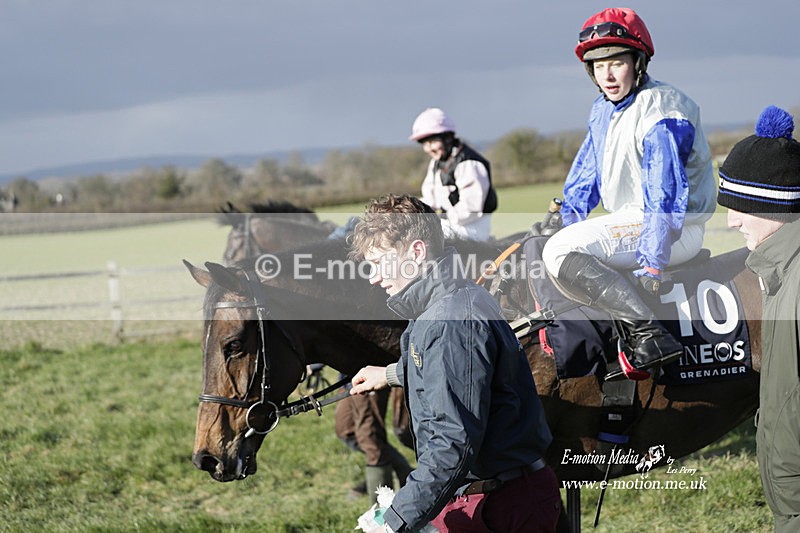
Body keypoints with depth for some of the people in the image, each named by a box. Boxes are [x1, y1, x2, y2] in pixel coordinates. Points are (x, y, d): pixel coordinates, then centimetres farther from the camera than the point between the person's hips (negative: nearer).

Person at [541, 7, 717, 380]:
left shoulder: (659, 113, -18)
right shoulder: (603, 110, 11)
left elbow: (666, 195, -24)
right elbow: (586, 173, 21)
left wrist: (653, 262, -28)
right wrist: (564, 217, 11)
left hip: (673, 228, -10)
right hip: (627, 220, 10)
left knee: (561, 253, -28)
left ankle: (648, 335, -30)